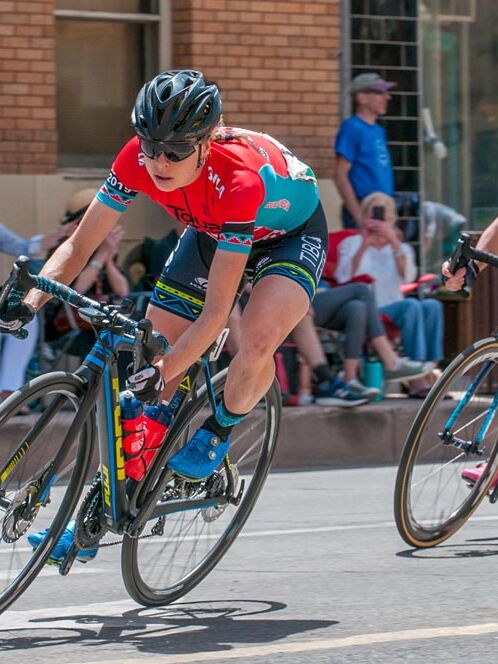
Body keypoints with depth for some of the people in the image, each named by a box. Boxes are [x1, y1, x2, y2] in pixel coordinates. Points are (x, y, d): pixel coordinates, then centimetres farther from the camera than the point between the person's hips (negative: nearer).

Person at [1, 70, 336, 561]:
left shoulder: (239, 179, -41)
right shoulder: (138, 159, -28)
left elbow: (215, 312, -39)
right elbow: (79, 245, -19)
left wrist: (162, 375, -45)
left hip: (290, 231, -5)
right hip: (214, 229, 5)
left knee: (257, 339, -33)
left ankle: (219, 429, 0)